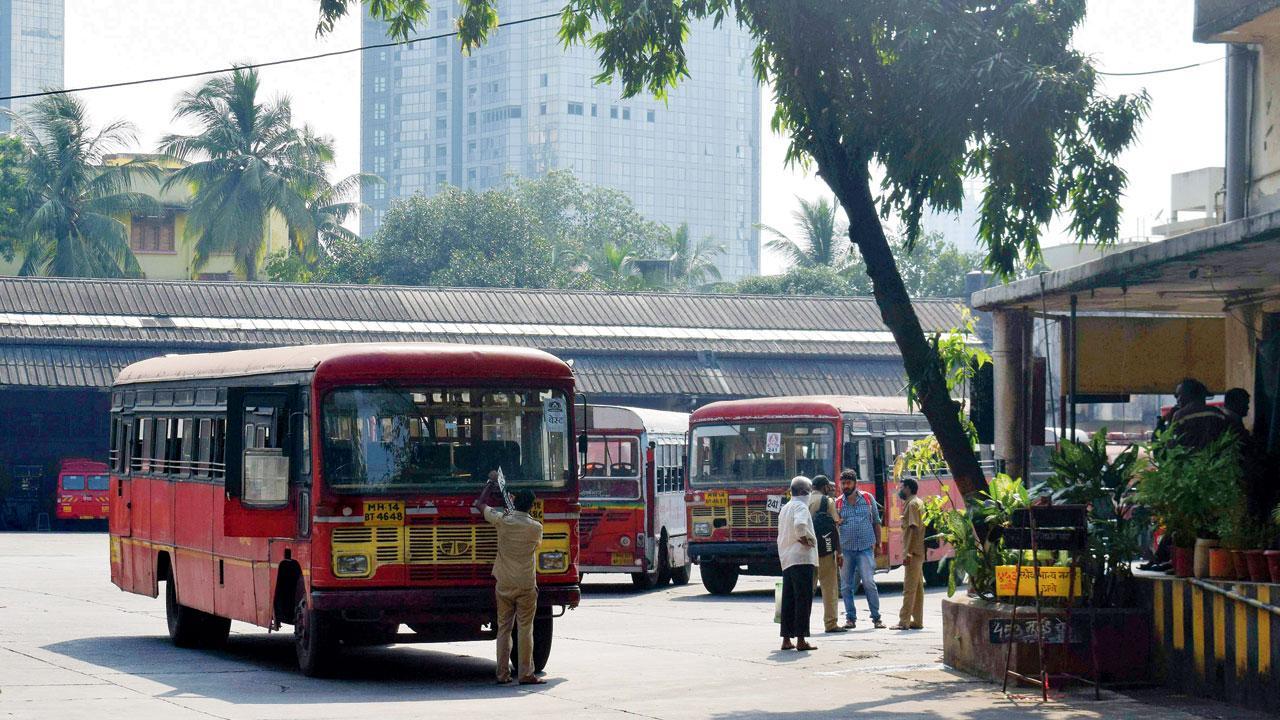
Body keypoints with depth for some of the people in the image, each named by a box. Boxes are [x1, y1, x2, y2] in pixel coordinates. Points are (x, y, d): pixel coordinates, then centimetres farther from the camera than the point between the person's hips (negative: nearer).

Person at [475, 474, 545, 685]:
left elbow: (480, 504, 12)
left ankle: (503, 674, 7)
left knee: (503, 629, 7)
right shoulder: (536, 527, -8)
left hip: (503, 584, 2)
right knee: (525, 629, 0)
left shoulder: (502, 520, -5)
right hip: (525, 585, -2)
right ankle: (526, 674, -1)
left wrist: (491, 482, 25)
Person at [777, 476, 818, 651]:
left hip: (786, 560, 9)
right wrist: (807, 539, -13)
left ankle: (786, 639, 12)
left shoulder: (785, 508, 18)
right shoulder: (800, 507, -10)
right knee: (803, 599, -6)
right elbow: (800, 525, -29)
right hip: (801, 558, -9)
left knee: (788, 600, 11)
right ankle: (801, 640, -8)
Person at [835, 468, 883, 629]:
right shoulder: (837, 503, 6)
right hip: (845, 549, 2)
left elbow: (876, 522, 12)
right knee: (846, 586, 2)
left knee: (869, 583, -10)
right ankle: (850, 618, 10)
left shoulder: (868, 498, 6)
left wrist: (878, 543, 8)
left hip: (866, 548, -2)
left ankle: (876, 618, -3)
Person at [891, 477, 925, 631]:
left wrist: (908, 553, -23)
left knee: (909, 588, -9)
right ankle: (917, 621, 14)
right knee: (917, 587, 11)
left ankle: (904, 621, -10)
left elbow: (914, 529, -20)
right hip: (917, 552, 10)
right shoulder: (917, 503, 17)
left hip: (913, 552, -10)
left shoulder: (912, 504, -13)